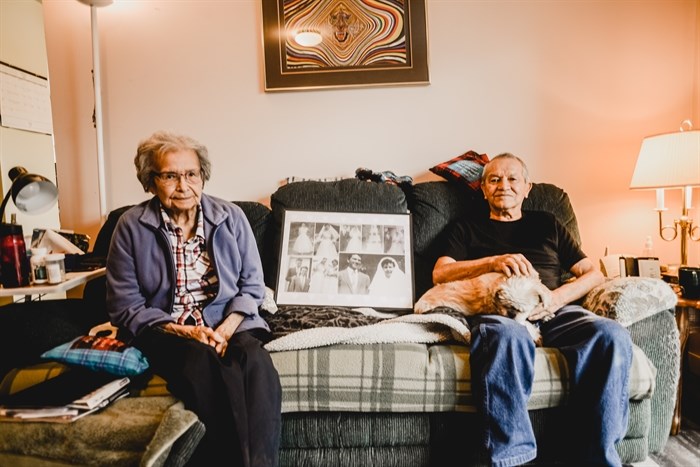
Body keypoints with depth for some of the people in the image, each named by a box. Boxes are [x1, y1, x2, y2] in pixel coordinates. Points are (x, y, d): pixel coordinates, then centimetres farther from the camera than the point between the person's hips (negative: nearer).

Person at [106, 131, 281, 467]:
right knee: (202, 360, -35)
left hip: (229, 323, 2)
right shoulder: (131, 227, 1)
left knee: (256, 362, -32)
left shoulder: (231, 217, 5)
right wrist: (183, 332, -14)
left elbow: (251, 286, 6)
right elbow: (125, 305, -1)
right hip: (165, 331, -1)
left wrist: (225, 331, -11)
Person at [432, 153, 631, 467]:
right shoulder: (468, 229, 24)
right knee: (507, 336, -39)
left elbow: (592, 274, 21)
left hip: (554, 312, 3)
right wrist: (494, 261, -9)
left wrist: (558, 297, -2)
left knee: (612, 337, -29)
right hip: (495, 312, -2)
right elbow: (439, 274, 8)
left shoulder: (547, 225, 30)